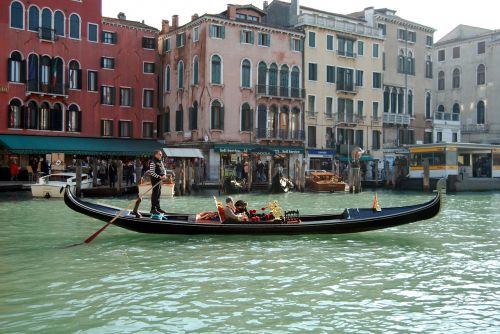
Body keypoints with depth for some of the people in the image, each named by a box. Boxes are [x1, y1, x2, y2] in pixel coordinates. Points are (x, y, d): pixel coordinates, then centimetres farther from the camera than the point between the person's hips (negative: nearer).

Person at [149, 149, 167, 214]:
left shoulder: (160, 162, 14)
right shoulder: (152, 162, -15)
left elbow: (163, 169, 19)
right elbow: (152, 173, -20)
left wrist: (164, 175, -1)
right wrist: (159, 177, -22)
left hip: (160, 180, 9)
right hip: (155, 180, -9)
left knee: (158, 194, 15)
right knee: (155, 194, -6)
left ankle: (158, 208, 24)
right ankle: (153, 209, -1)